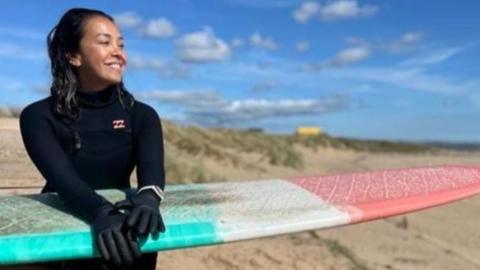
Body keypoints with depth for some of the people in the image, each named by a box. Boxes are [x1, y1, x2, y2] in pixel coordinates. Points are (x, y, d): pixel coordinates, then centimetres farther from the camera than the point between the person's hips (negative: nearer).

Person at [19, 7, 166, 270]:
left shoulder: (142, 115, -1)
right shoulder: (39, 116, -6)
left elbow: (152, 167, -18)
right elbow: (62, 178, -22)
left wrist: (148, 199, -39)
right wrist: (101, 213, -41)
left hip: (120, 218, 1)